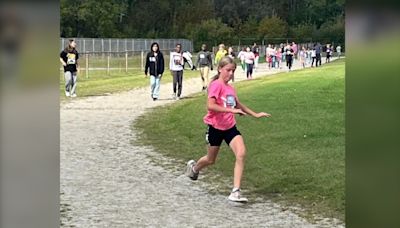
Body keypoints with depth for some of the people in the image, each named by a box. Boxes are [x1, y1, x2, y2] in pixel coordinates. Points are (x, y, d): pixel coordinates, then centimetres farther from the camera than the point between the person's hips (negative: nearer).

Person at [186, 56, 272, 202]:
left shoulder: (230, 88, 6)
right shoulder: (216, 85, -16)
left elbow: (238, 105, 25)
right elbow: (210, 106, -29)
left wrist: (255, 114, 26)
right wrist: (231, 110, -32)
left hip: (230, 127, 5)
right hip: (215, 127, -5)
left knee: (241, 154, -16)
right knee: (211, 160, 12)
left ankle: (235, 192, -15)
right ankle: (194, 167, 49)